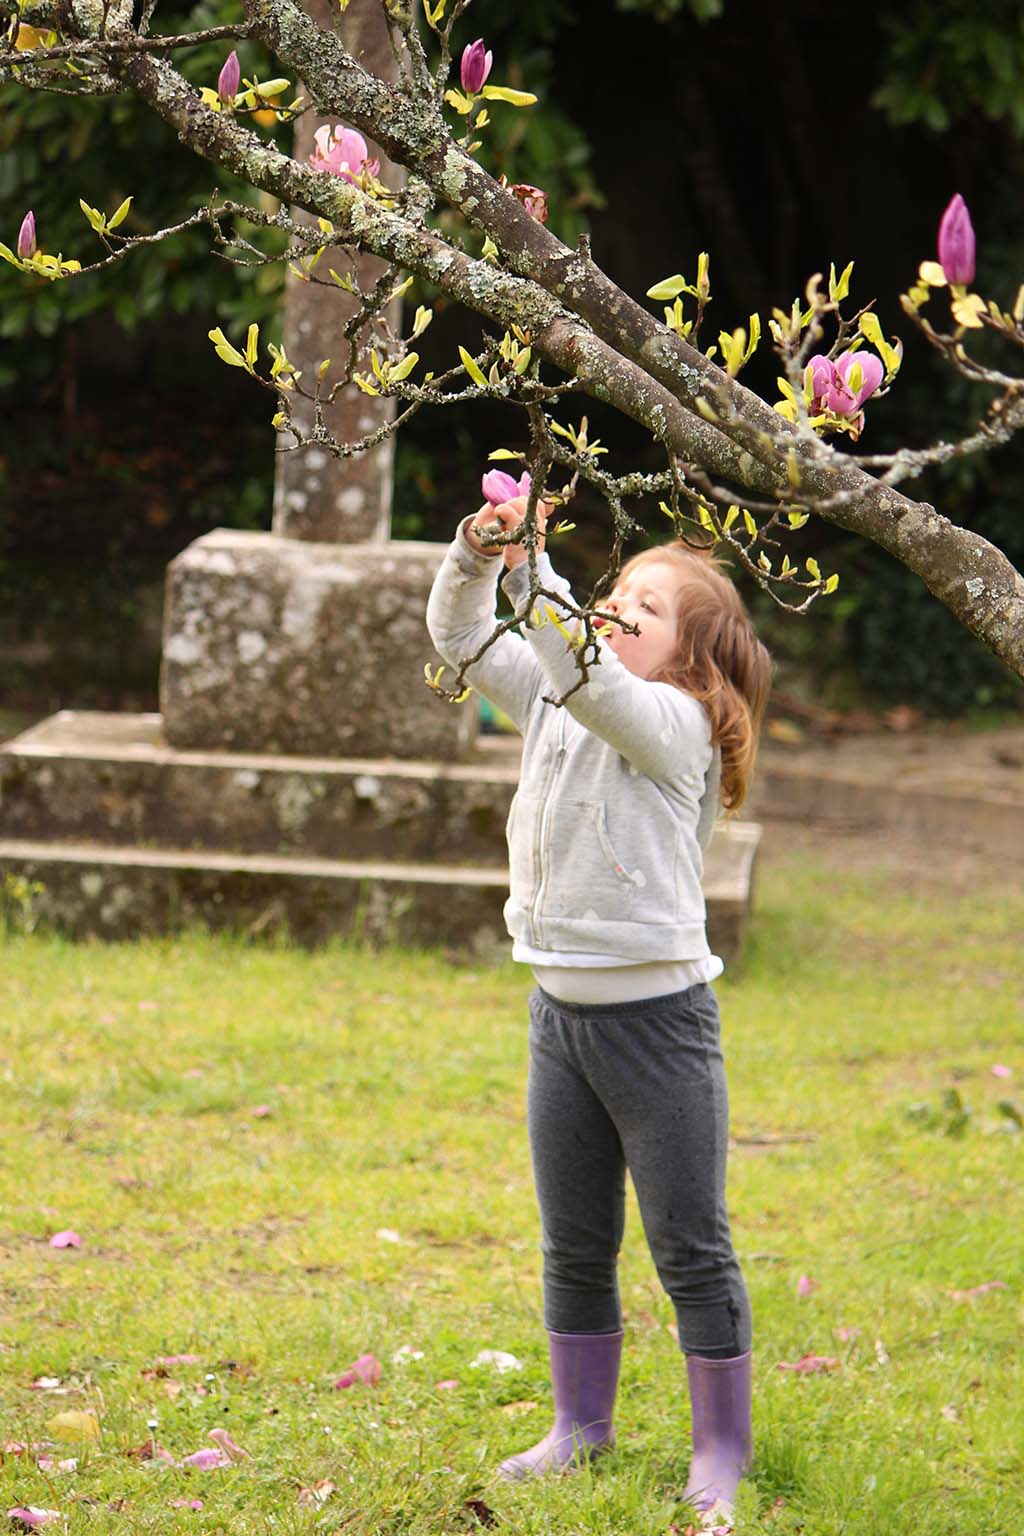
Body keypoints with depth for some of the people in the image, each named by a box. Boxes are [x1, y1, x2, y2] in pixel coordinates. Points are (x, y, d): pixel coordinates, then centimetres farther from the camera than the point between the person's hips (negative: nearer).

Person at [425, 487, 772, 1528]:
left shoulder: (675, 724, -12)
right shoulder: (553, 700, 8)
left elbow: (592, 680, -31)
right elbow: (459, 638, 5)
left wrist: (532, 569, -33)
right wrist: (476, 555, -13)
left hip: (656, 1013, -7)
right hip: (561, 1005, 7)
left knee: (691, 1249, 1)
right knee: (573, 1247, 16)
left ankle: (721, 1450, 12)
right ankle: (582, 1424, 30)